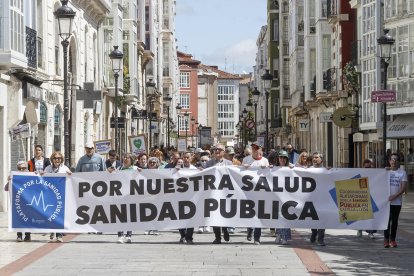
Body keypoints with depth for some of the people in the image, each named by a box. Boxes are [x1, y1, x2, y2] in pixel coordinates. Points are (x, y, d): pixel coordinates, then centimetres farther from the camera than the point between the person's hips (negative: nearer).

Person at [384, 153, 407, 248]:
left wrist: (394, 196, -17)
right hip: (386, 200, 0)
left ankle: (392, 239, 12)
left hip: (397, 201, 0)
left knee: (394, 221, 6)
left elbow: (403, 188, -5)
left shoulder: (402, 172, 2)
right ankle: (386, 239, 1)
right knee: (387, 220, -4)